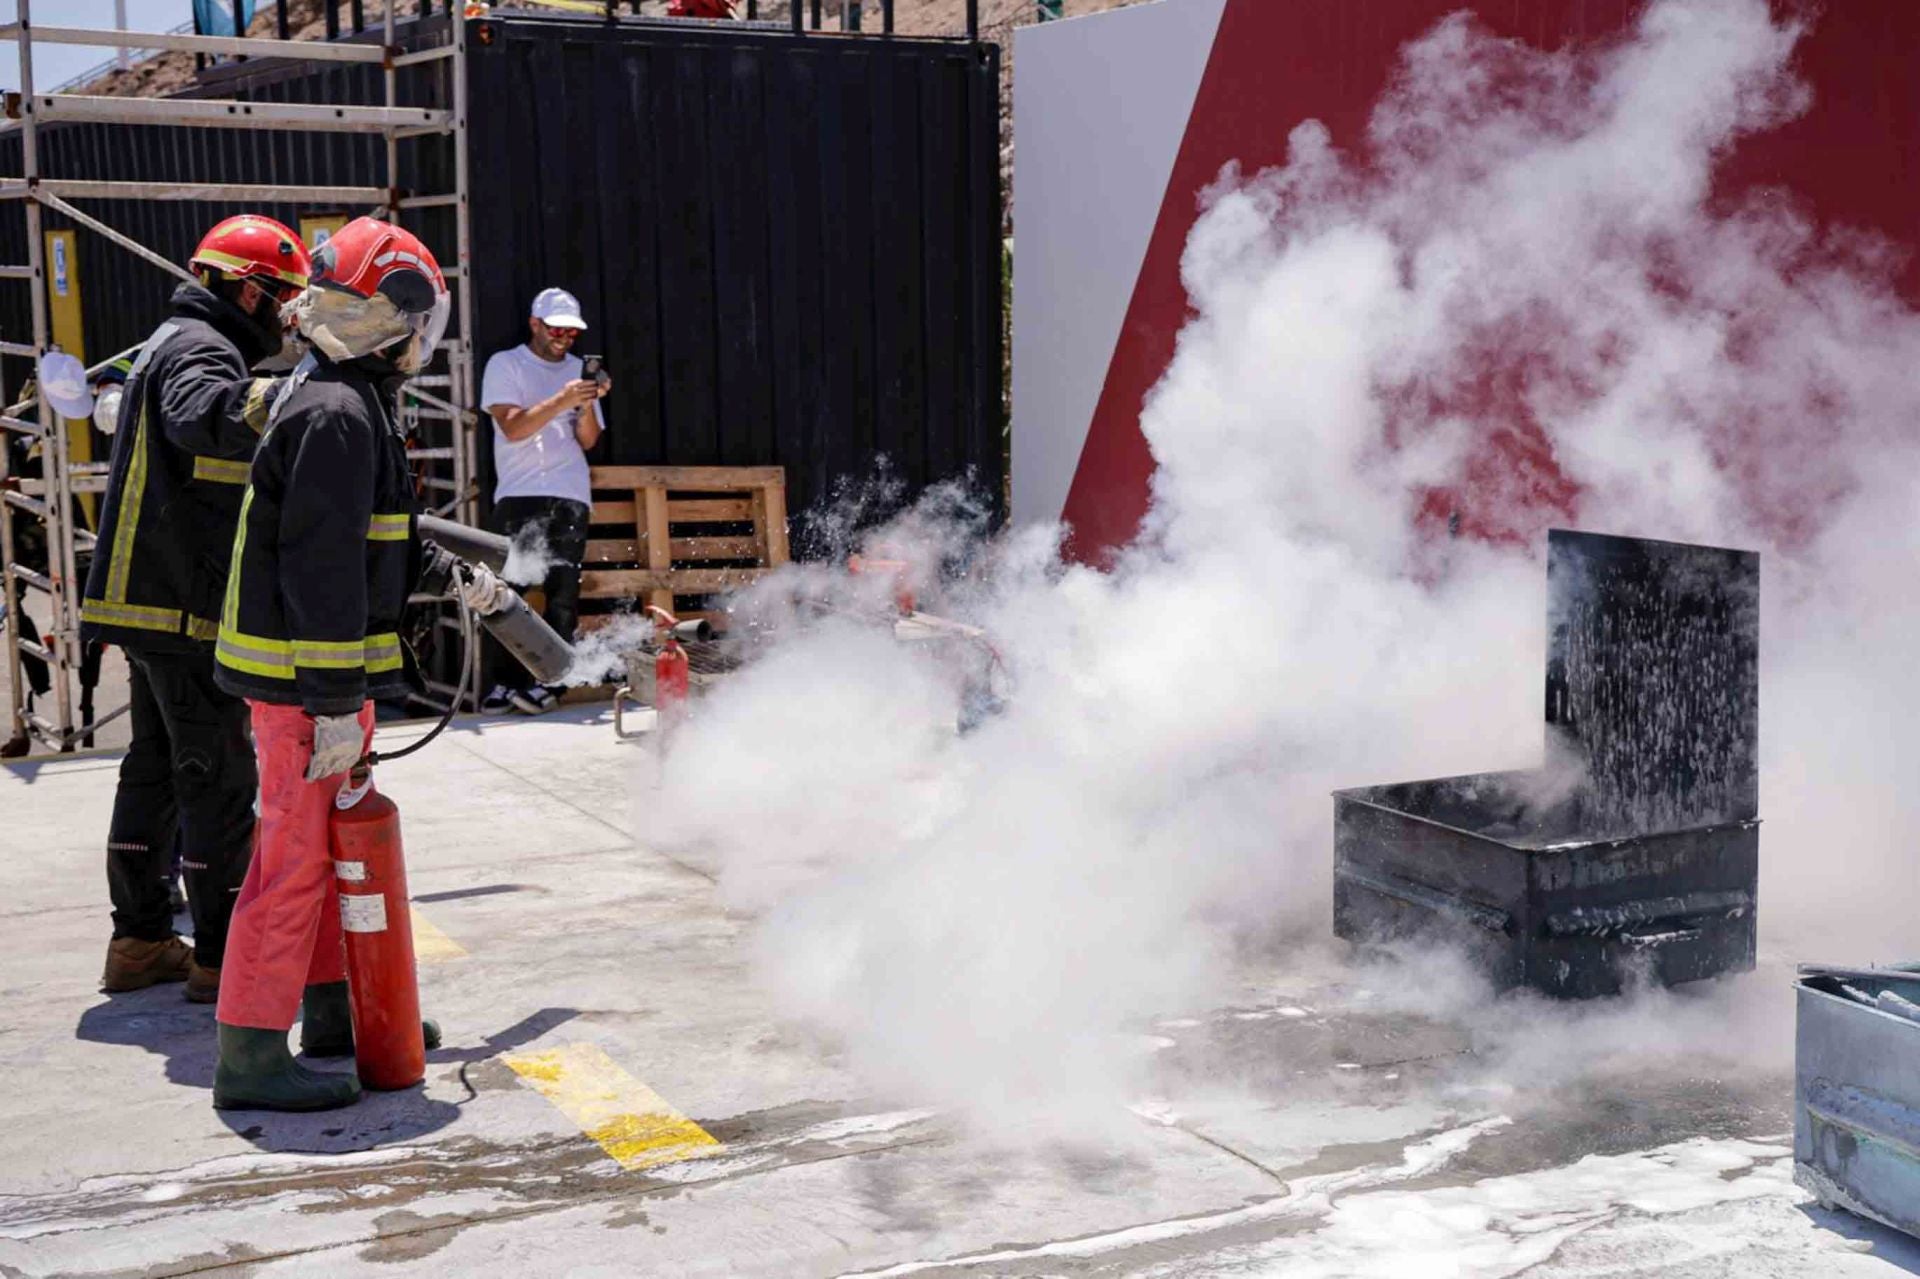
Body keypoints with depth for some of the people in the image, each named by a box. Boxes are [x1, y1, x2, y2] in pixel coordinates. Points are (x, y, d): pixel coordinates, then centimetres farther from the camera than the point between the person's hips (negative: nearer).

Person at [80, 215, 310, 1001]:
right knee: (217, 776, -4)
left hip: (152, 604, 11)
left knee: (156, 766, 16)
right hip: (187, 611, -11)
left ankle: (140, 941, 23)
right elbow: (201, 416, -39)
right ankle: (222, 957, 2)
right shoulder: (201, 348, -13)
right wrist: (270, 402, -52)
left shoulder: (176, 343, 21)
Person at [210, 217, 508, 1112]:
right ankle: (251, 1056, -1)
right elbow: (322, 567, -24)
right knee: (295, 855, -7)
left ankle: (334, 1010, 32)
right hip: (306, 675, -11)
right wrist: (335, 703, -25)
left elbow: (381, 537, 27)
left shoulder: (350, 401, 14)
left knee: (336, 842, 20)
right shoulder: (337, 416, -20)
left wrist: (458, 580, 29)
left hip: (325, 672, 11)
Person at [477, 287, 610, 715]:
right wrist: (562, 400, -17)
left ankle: (543, 681, -5)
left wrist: (589, 404, -8)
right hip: (519, 494, -3)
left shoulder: (579, 370, 17)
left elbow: (588, 440, 10)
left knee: (564, 592, -5)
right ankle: (506, 681, -5)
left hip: (570, 496, 3)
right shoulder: (505, 365, 6)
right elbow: (513, 427, -8)